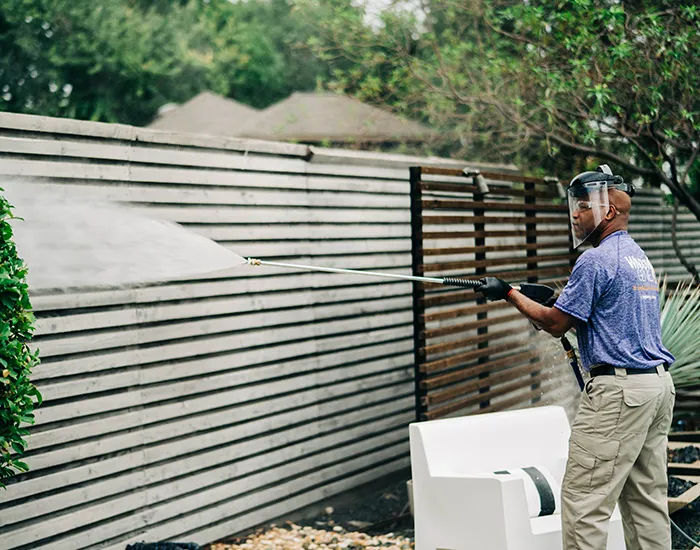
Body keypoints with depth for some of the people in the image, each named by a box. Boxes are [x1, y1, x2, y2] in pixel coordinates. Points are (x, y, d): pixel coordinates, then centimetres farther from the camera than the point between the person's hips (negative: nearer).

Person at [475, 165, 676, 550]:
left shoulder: (596, 261, -12)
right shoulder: (640, 258, 18)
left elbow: (556, 324, -9)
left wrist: (510, 295, 2)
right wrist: (557, 304, 18)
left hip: (619, 389, -10)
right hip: (659, 385, 10)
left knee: (584, 500, -7)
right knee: (646, 497, 12)